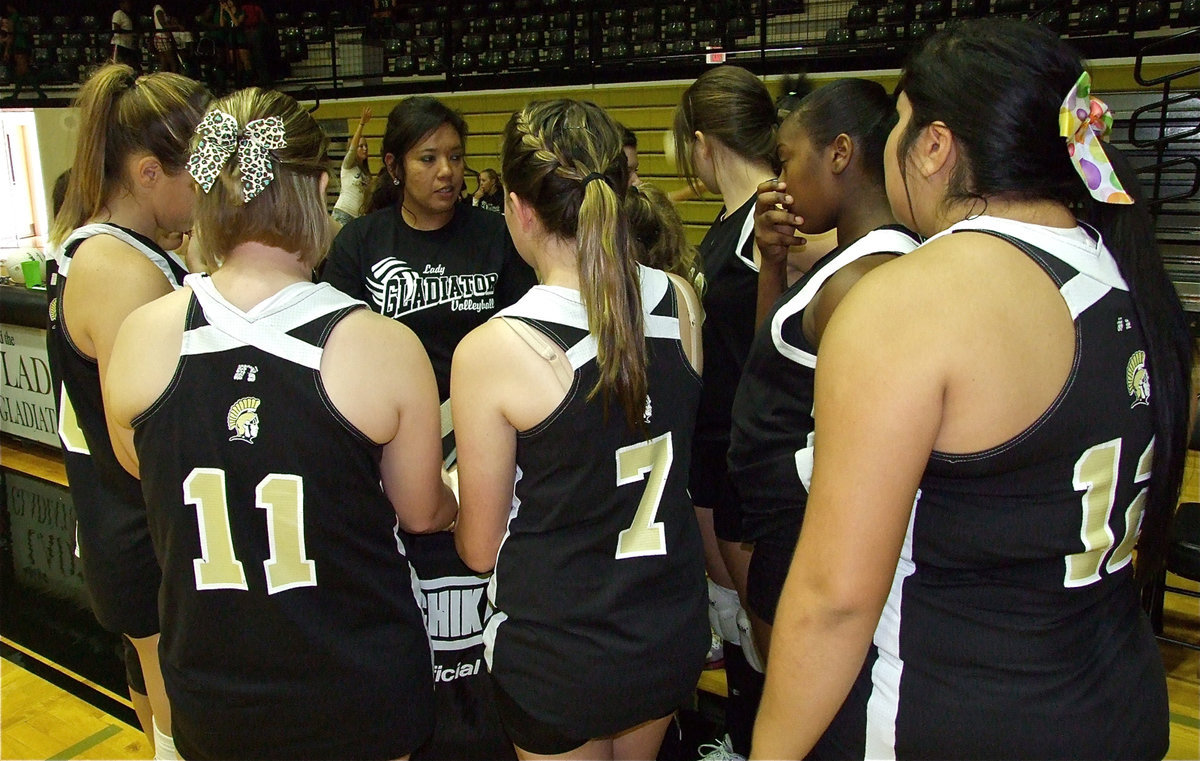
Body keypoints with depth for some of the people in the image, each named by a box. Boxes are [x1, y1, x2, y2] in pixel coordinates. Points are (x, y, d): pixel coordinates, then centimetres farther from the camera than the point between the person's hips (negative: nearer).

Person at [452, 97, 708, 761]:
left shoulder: (490, 352, -23)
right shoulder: (679, 300, -10)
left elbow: (481, 548, -11)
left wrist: (454, 514, 10)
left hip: (559, 655, -4)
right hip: (675, 632, 5)